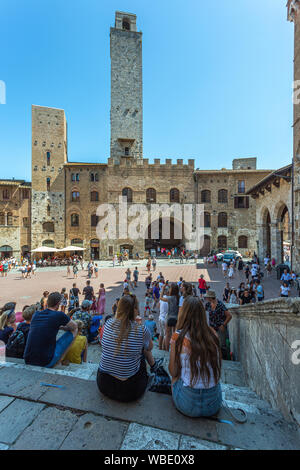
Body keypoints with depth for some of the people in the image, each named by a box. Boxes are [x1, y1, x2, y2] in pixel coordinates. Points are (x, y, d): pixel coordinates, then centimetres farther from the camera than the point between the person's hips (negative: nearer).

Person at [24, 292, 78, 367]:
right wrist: (62, 327, 27)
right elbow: (75, 326, 9)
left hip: (28, 361, 7)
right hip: (46, 363, -6)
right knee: (74, 330, 3)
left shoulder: (36, 314, 6)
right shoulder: (59, 315, -9)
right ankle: (60, 360, 16)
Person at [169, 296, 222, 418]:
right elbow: (217, 366, 7)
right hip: (214, 405, 3)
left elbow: (173, 372, -6)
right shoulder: (213, 334, -7)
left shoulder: (178, 336, -17)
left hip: (189, 405, -3)